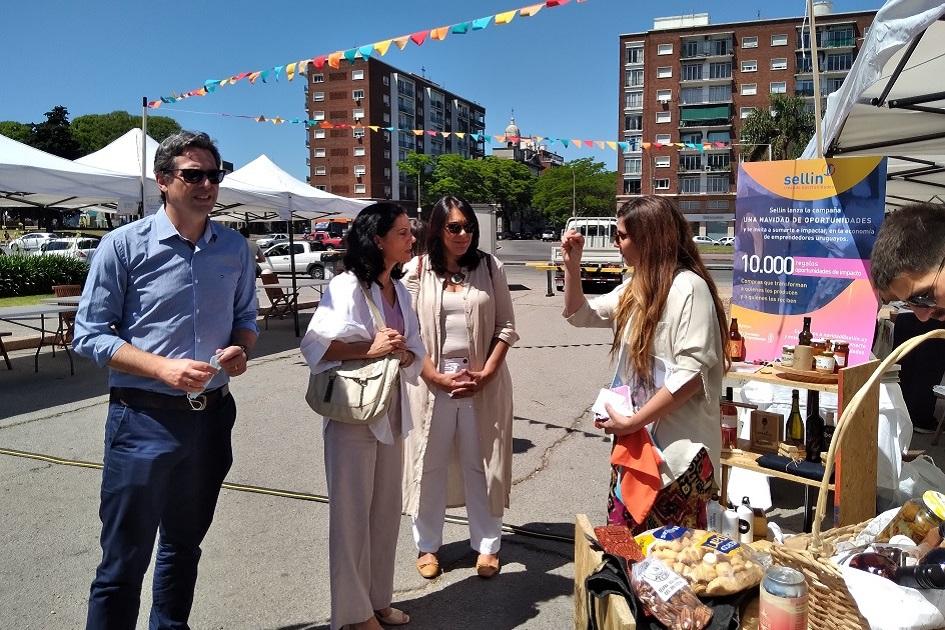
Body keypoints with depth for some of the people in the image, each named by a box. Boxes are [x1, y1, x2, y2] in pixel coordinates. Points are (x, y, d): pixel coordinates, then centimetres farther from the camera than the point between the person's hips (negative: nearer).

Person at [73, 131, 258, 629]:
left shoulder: (234, 248, 4)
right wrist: (164, 368, -22)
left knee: (185, 544, 21)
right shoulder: (124, 245, -8)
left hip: (212, 416, 5)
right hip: (144, 419, -4)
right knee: (124, 560, 5)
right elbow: (89, 334, -8)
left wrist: (240, 350, -8)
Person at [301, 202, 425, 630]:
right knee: (352, 511, 4)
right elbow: (313, 345, -18)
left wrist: (401, 353, -11)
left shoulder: (400, 291, 9)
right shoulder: (346, 287, -13)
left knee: (387, 509, 15)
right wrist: (369, 348, -24)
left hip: (392, 411, 7)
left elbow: (415, 353, 11)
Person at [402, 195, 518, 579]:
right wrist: (437, 378, -12)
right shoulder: (417, 271, -1)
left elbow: (506, 327, 2)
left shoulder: (489, 268, 2)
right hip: (432, 381, 0)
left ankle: (487, 544, 25)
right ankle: (427, 545, 27)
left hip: (483, 381, 1)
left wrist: (487, 373, -9)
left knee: (481, 464, 9)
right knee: (430, 464, 10)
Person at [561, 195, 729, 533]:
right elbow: (580, 315, 22)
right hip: (635, 437, 8)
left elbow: (692, 373, -23)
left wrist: (632, 421, -19)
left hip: (676, 446, -8)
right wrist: (572, 265, 7)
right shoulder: (636, 286, 10)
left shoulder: (688, 287, -17)